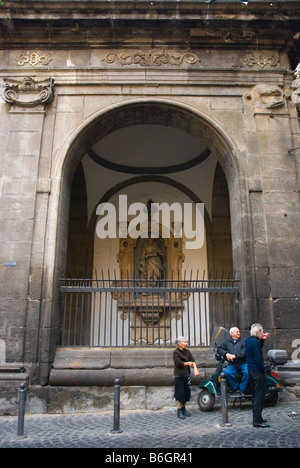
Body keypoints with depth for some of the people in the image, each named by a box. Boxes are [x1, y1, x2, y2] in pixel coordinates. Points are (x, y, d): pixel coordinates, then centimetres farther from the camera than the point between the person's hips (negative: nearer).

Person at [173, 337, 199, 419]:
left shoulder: (187, 351, 9)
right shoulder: (176, 352, -8)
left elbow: (192, 360, -2)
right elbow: (178, 363, -18)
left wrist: (195, 369, -17)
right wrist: (188, 363, -9)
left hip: (187, 374, 6)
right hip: (179, 375, -6)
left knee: (186, 393, 10)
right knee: (180, 393, -2)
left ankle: (183, 409, 23)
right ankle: (179, 411, 8)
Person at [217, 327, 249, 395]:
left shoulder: (243, 341, 5)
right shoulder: (227, 342, 15)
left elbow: (245, 351, -10)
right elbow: (219, 349, 11)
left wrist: (235, 356, -17)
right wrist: (226, 353, -7)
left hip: (243, 363, -2)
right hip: (232, 364, 2)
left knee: (247, 372, -27)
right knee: (227, 372, -24)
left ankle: (243, 389, -5)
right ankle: (235, 387, -1)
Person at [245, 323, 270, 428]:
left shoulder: (248, 340, 10)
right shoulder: (255, 342, -20)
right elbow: (258, 358, -22)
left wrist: (262, 340, 11)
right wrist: (263, 371, -14)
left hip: (250, 370, 10)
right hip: (258, 372, -10)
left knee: (255, 395, 17)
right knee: (259, 396, -3)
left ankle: (257, 417, 26)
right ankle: (257, 421, 0)